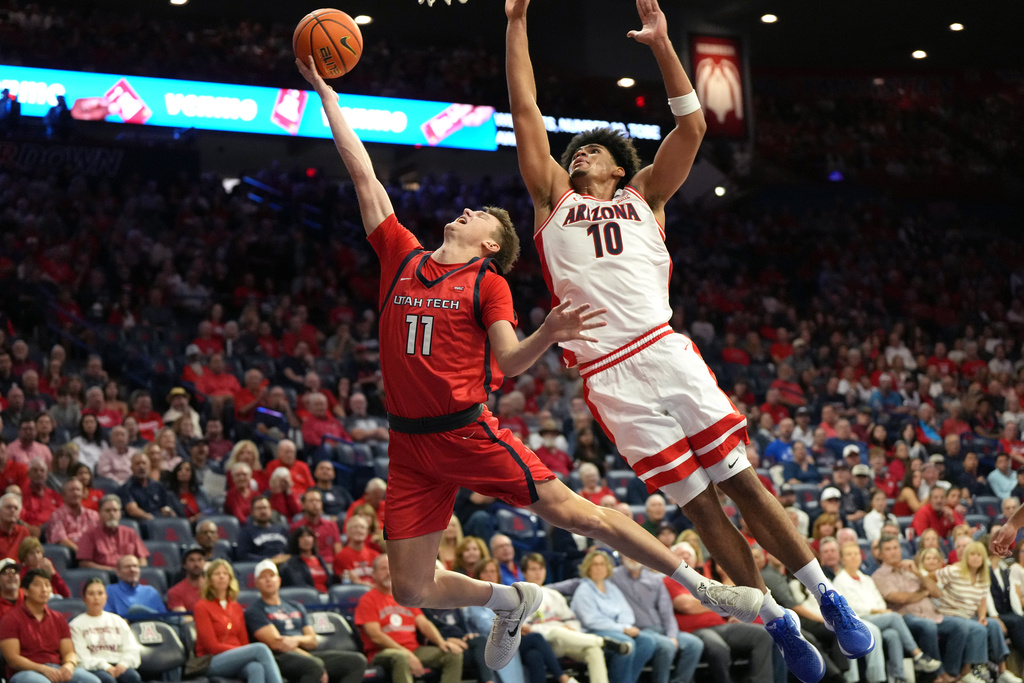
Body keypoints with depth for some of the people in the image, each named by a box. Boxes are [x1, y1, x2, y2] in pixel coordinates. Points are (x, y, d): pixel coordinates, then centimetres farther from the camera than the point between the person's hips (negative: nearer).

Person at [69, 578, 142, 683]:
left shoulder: (118, 621, 23)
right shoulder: (76, 625, 11)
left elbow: (132, 649, 13)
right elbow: (82, 657, -2)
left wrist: (123, 664, -9)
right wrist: (105, 667, -17)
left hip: (118, 666, 3)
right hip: (93, 669, -3)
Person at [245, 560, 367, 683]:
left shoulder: (296, 608, 29)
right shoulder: (254, 611, 8)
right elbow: (276, 643, -5)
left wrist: (297, 640, -7)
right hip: (281, 657, -7)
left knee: (357, 661, -16)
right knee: (314, 665, -41)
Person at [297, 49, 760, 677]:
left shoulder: (489, 284, 2)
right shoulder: (402, 256, 10)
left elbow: (511, 361, -7)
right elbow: (363, 173, 12)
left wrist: (549, 334, -28)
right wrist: (326, 93, 14)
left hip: (469, 431, -4)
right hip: (411, 443, 4)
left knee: (572, 511, -12)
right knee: (413, 590, -1)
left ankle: (704, 586, 0)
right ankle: (511, 601, 28)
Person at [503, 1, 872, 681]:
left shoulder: (643, 195, 19)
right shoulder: (556, 199, 19)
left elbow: (693, 126, 8)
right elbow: (526, 110, 13)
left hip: (665, 353, 0)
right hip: (609, 377, 0)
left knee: (741, 479, -2)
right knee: (699, 503, 0)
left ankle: (828, 598, 8)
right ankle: (779, 624, 8)